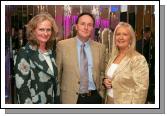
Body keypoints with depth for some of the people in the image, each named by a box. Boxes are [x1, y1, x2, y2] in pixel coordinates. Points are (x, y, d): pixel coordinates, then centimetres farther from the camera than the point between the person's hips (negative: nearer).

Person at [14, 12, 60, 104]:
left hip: (52, 102, 7)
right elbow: (21, 88, -19)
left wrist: (57, 101, 8)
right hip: (34, 103, -6)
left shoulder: (51, 53, 5)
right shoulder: (24, 54, -15)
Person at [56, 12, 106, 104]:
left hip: (94, 97, 2)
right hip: (71, 98, -2)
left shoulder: (100, 47, 2)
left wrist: (101, 93, 2)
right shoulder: (63, 45, -6)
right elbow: (57, 73, -1)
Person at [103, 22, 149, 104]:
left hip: (125, 102, -6)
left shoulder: (138, 59, -16)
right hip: (109, 100, 6)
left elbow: (141, 89, -19)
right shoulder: (113, 56, 4)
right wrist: (105, 80, -3)